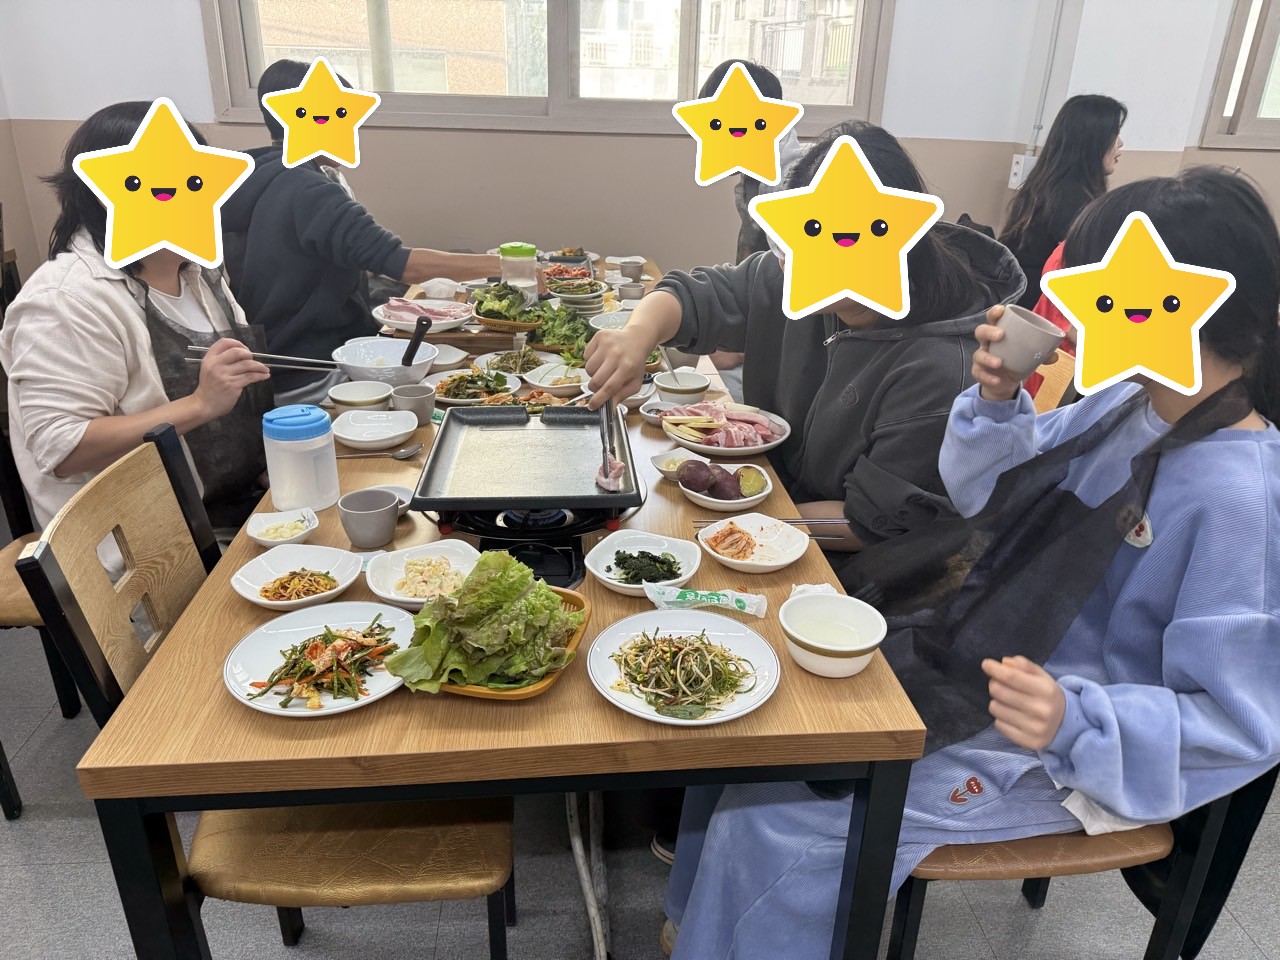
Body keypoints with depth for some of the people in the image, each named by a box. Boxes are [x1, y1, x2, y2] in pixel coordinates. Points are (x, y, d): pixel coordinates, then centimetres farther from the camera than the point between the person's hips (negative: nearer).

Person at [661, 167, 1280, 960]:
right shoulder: (1136, 403, -3)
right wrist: (998, 402, -14)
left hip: (1068, 756, -8)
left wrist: (1075, 722, -37)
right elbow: (984, 495, 4)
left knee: (775, 821, -15)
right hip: (992, 664, 8)